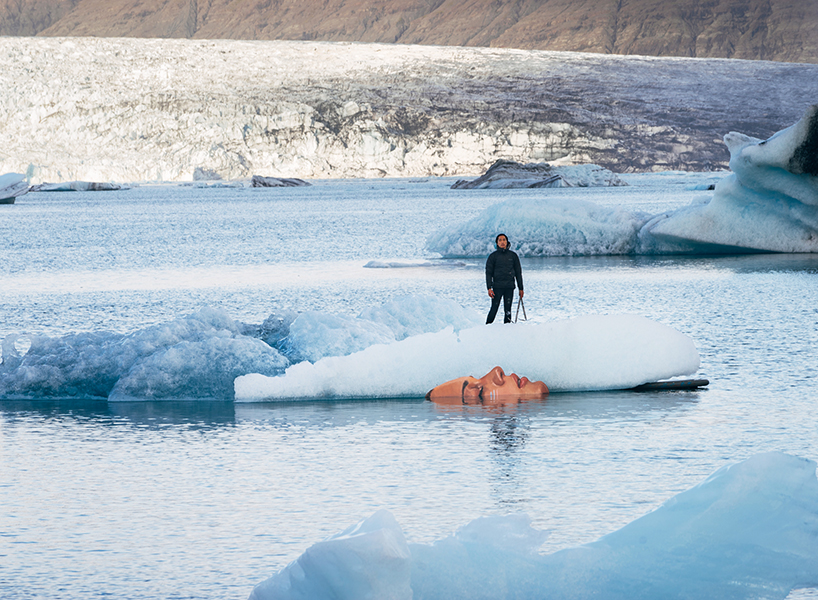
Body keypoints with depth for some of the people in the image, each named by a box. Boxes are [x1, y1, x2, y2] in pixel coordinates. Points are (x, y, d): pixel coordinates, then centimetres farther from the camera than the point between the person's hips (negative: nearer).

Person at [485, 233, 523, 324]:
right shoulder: (493, 256, 5)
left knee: (508, 310, 0)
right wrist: (489, 288, -9)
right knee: (494, 308, -7)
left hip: (509, 287, 2)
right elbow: (488, 273, 2)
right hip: (497, 286, -2)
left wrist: (521, 288, 11)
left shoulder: (513, 256, 10)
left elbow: (518, 272, 14)